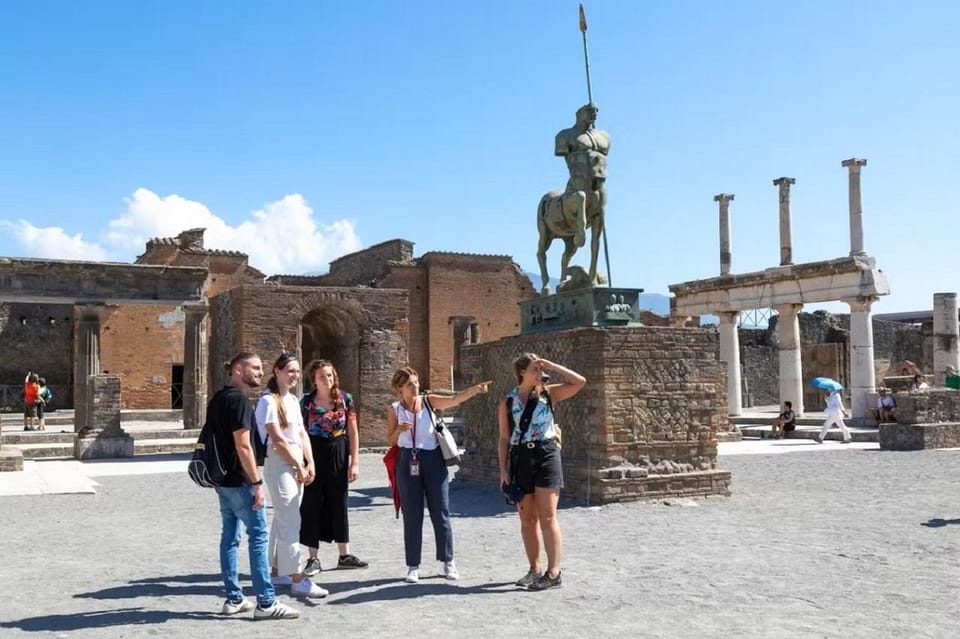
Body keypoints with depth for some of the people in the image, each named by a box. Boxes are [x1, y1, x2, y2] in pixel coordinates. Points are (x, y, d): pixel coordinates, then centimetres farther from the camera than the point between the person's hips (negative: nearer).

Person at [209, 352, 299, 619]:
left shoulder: (217, 398, 13)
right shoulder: (238, 399, -17)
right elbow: (243, 446, -21)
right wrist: (257, 482, -18)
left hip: (222, 478, 10)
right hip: (239, 480, -10)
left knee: (230, 535, 12)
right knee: (258, 535, -5)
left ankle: (233, 599, 18)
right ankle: (266, 603, -3)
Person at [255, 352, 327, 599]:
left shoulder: (293, 400, 13)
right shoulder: (269, 401, -12)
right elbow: (277, 439, -16)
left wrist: (309, 464, 3)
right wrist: (298, 466, -12)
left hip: (296, 466, 9)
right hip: (279, 465, -8)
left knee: (283, 520, 15)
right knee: (291, 522, -9)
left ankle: (277, 572, 24)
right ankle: (298, 580, -7)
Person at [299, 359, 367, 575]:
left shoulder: (345, 399, 0)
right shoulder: (306, 402, -2)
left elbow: (353, 432, 1)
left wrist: (354, 462, -3)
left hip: (338, 454, 1)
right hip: (313, 454, -1)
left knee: (339, 503, 10)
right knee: (312, 505, 2)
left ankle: (344, 555, 20)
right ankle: (313, 558, 11)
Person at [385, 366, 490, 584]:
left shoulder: (429, 401, 0)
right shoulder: (394, 409, 2)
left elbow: (455, 399, -17)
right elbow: (390, 440, 6)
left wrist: (475, 390, -34)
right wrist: (399, 430, -15)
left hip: (433, 459, 0)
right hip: (408, 462, 0)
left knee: (441, 513, 5)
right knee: (412, 516, 6)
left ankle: (448, 561, 18)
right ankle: (413, 566, 15)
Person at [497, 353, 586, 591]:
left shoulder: (548, 394, 5)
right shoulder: (507, 403, 6)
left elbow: (579, 382, -4)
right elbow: (504, 439, 8)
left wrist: (551, 366, -3)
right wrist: (503, 469, 1)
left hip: (546, 455, -2)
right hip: (522, 458, 2)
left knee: (547, 517, -5)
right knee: (527, 519, 8)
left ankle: (554, 573, -2)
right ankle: (535, 569, 19)